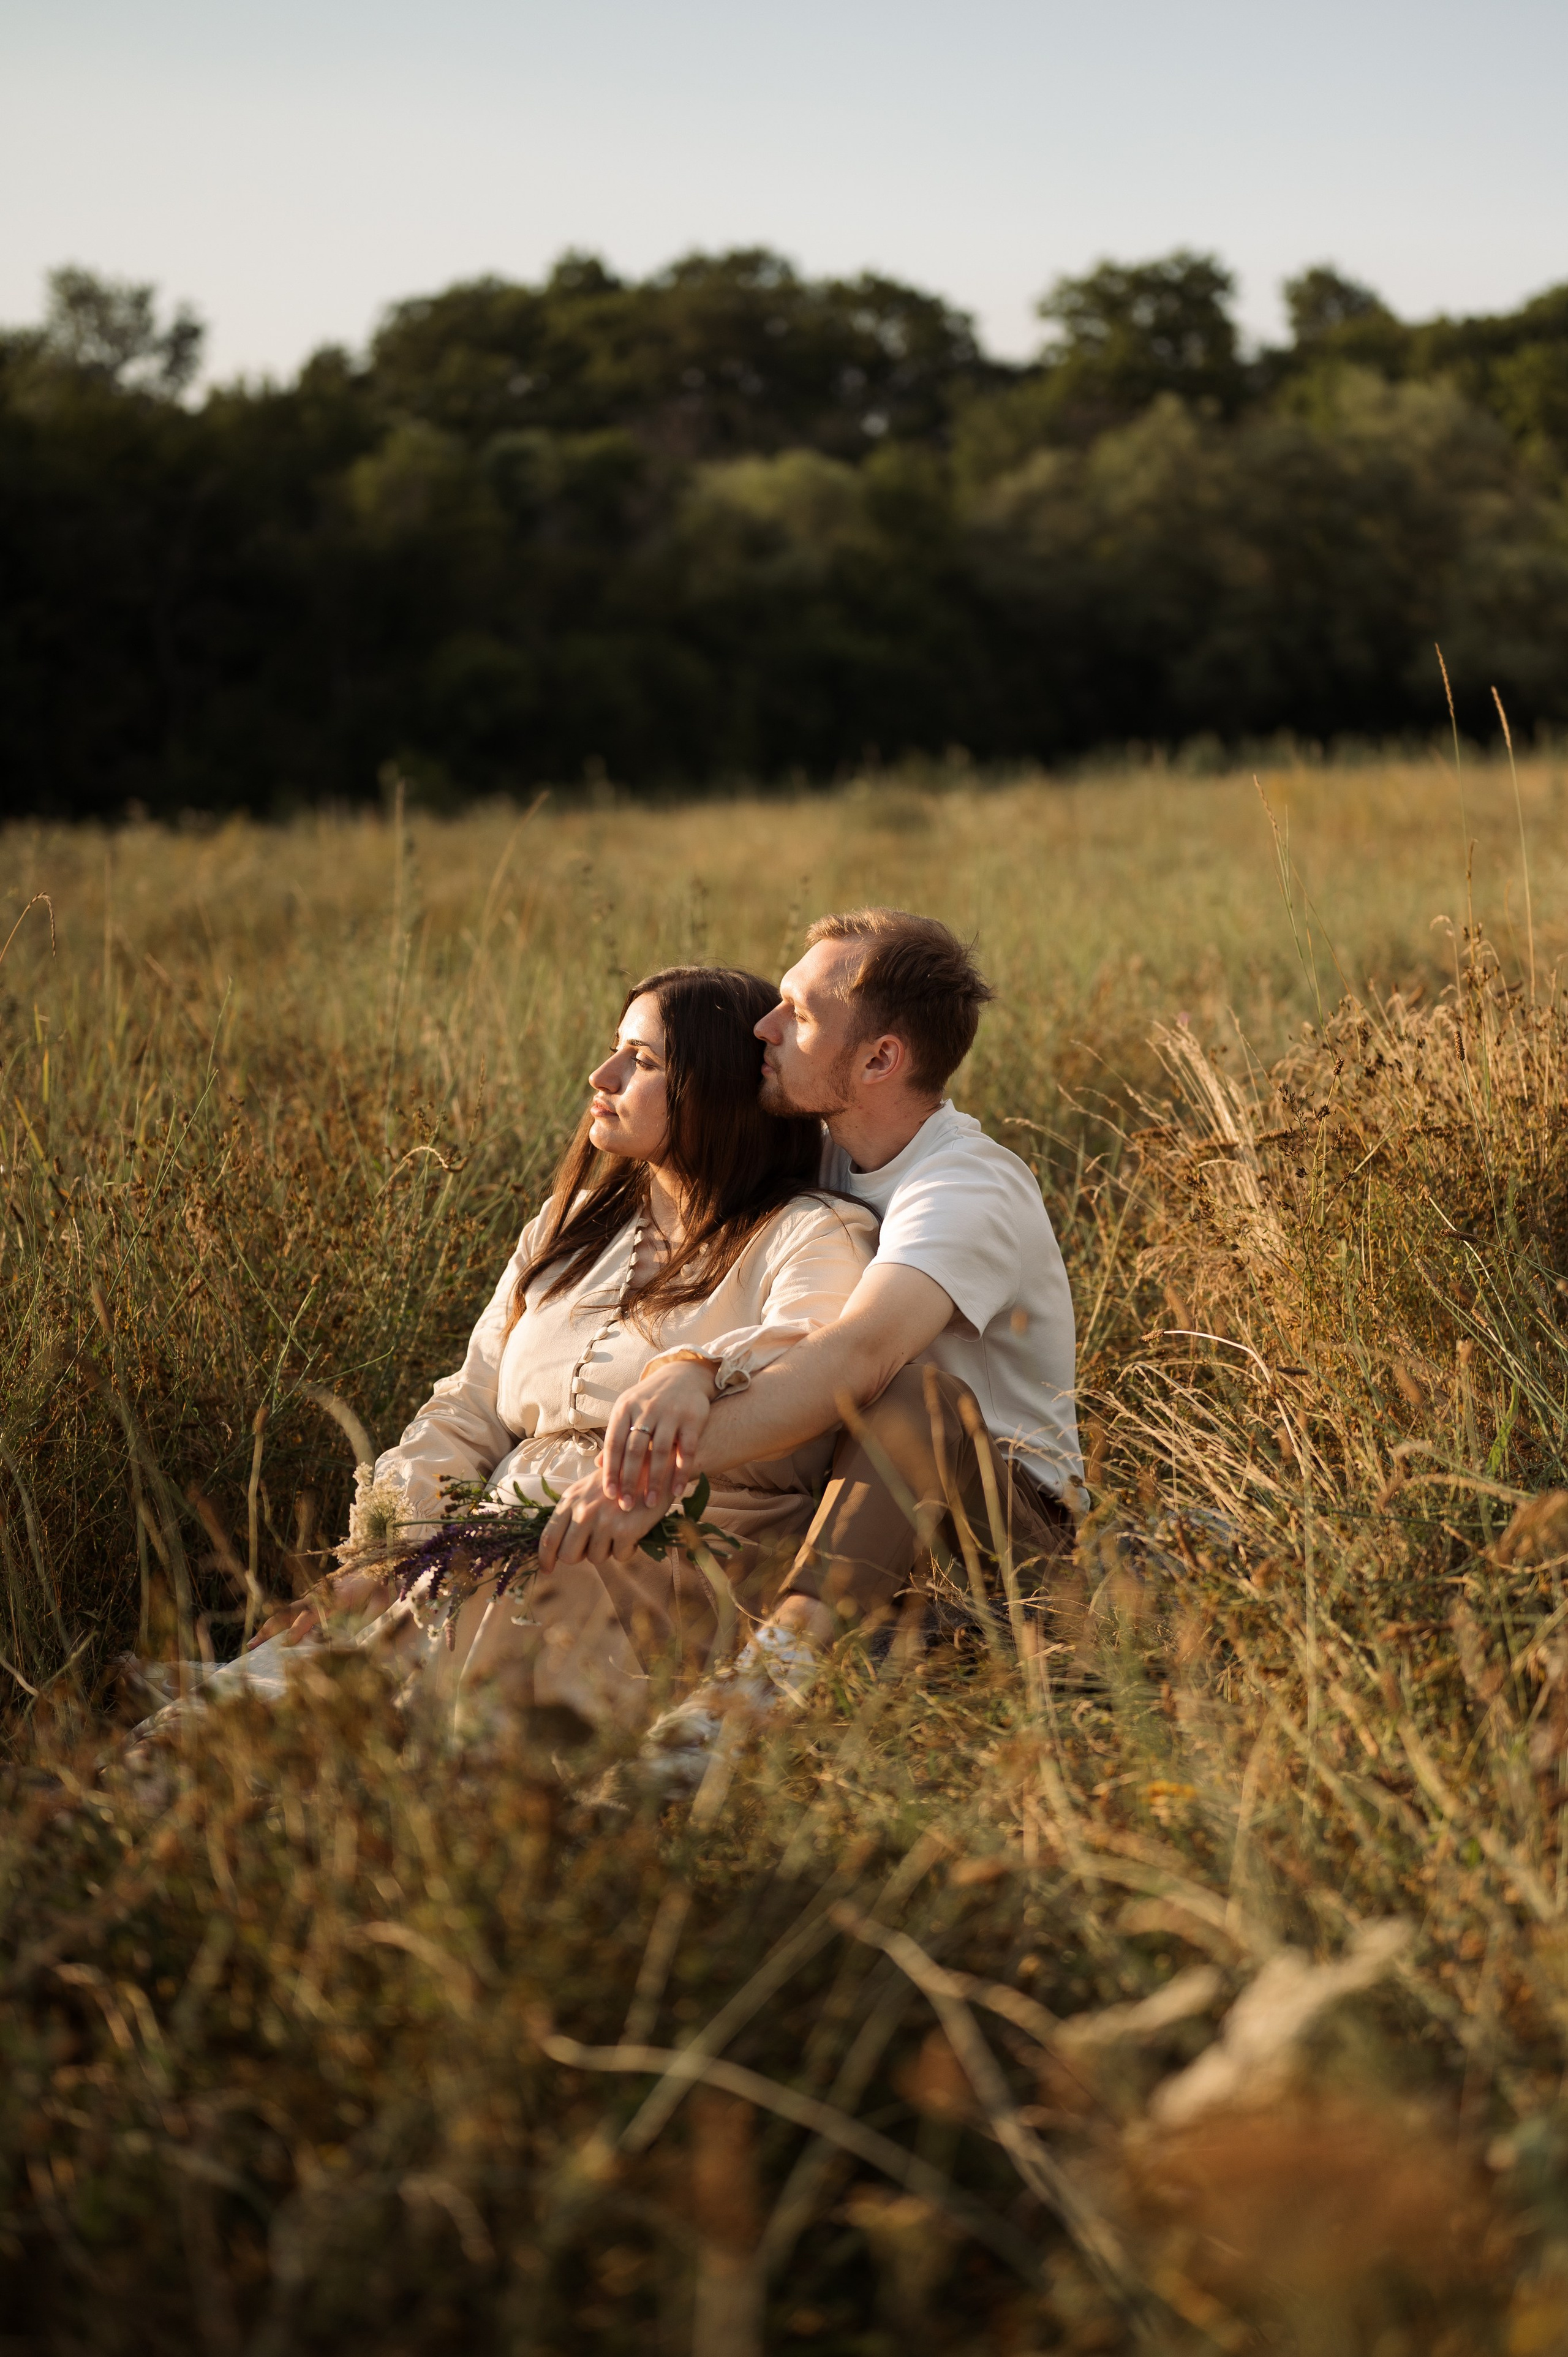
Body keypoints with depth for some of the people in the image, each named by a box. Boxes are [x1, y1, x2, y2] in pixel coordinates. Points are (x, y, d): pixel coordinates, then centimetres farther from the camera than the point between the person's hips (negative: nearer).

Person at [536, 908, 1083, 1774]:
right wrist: (682, 1367, -35)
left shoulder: (973, 1191, -22)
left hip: (1005, 1513, -7)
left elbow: (856, 1356, -39)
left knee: (922, 1391, -37)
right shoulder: (821, 1155, 3)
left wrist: (658, 1478, -51)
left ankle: (786, 1658, -53)